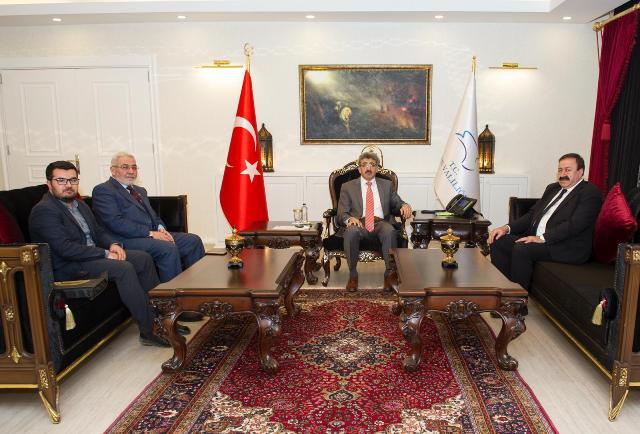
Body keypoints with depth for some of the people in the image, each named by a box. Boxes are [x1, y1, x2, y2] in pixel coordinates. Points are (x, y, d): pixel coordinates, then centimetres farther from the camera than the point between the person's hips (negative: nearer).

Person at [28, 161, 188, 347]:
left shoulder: (80, 205, 15)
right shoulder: (44, 211, -13)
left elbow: (98, 231, 20)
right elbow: (65, 248, -23)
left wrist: (113, 244, -3)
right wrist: (105, 254, -21)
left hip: (93, 254, 9)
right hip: (67, 268, -9)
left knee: (143, 258, -3)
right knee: (123, 268, -29)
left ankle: (159, 314, 1)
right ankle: (149, 330, -25)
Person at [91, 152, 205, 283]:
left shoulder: (140, 190, 26)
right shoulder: (102, 190, -2)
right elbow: (115, 222, -14)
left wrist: (161, 229, 0)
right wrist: (150, 233, -18)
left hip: (153, 234, 8)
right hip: (128, 240, -8)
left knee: (193, 240, -8)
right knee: (168, 248, -31)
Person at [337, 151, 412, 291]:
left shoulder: (386, 184, 23)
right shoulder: (348, 187, 16)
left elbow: (397, 203, 19)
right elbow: (342, 212, 7)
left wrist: (404, 205, -7)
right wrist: (349, 218, -17)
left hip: (381, 223, 1)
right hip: (358, 223, -1)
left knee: (390, 231, -34)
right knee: (351, 231, -36)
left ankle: (390, 272, -22)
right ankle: (352, 274, -19)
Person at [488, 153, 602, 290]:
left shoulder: (590, 192, -5)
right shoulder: (552, 188, 20)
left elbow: (575, 224, -18)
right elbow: (533, 213, 18)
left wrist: (542, 238, -25)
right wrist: (507, 228, 1)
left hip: (569, 248, -8)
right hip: (536, 238, 8)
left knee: (521, 248, -30)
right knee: (498, 241, -8)